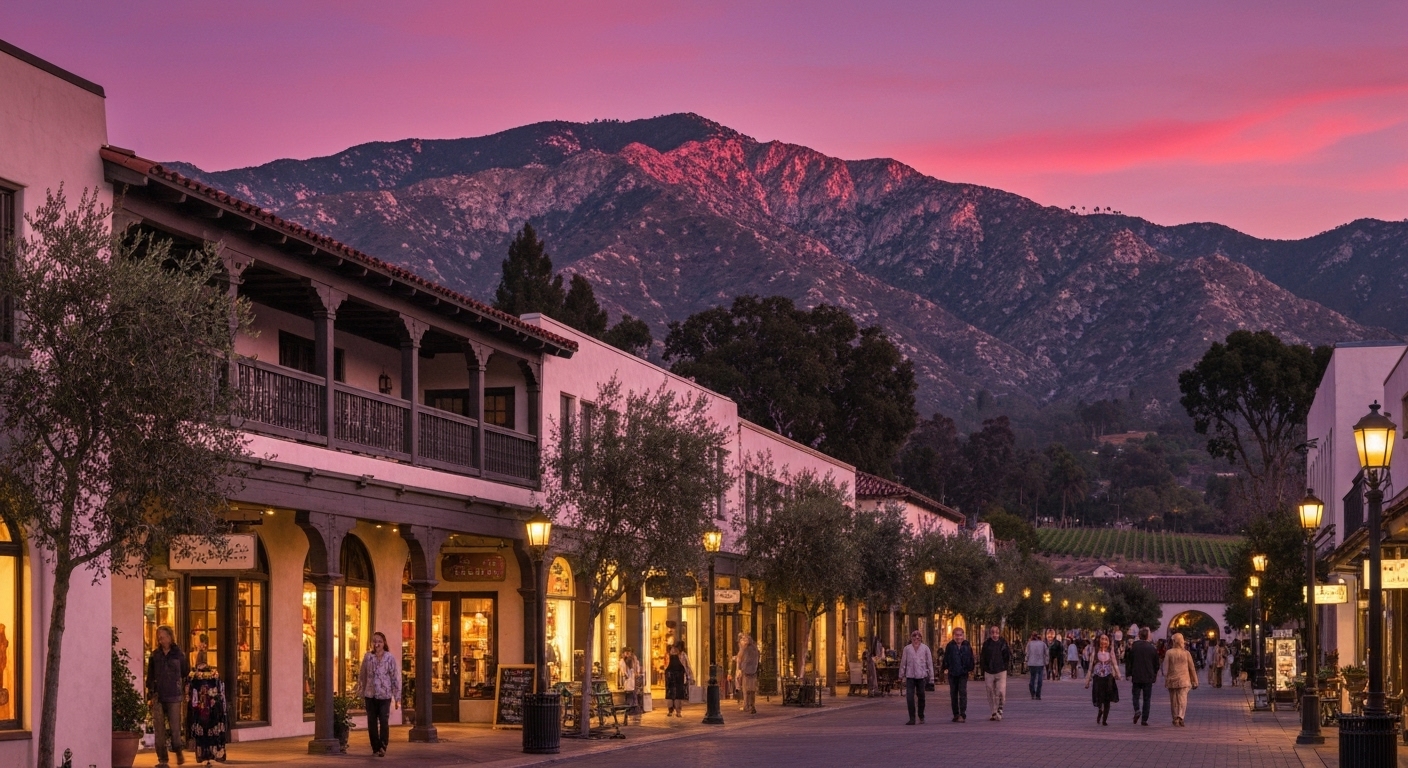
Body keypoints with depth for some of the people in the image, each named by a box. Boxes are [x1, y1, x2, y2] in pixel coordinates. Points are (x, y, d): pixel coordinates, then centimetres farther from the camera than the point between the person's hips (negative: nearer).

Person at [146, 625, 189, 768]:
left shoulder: (178, 654, 4)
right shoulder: (155, 655, 8)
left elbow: (185, 674, 8)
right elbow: (150, 676, 9)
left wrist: (184, 695, 4)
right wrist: (150, 696, 3)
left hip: (174, 696, -2)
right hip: (158, 696, 2)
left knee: (175, 727, -2)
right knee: (159, 729, -1)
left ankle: (178, 750, 23)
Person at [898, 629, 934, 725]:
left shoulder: (925, 648, 3)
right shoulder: (907, 648, 5)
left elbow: (929, 662, 5)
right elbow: (903, 662, 9)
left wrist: (931, 676, 2)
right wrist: (901, 675, 9)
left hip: (921, 675, 0)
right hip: (910, 676, 0)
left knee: (921, 696, 9)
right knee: (909, 697, -8)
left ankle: (921, 716, 26)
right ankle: (912, 718, -6)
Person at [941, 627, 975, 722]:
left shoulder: (967, 645, 1)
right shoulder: (950, 646, 0)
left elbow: (971, 658, 6)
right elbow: (946, 657, 1)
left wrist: (970, 669, 2)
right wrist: (945, 667, -6)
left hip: (963, 673, -1)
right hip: (952, 673, 1)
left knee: (963, 693, -9)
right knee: (953, 694, 8)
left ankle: (963, 714, -11)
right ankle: (956, 714, 16)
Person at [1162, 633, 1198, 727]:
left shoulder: (1169, 653, -5)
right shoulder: (1186, 653, -1)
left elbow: (1165, 668, -5)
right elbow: (1192, 668, 3)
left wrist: (1165, 680, 2)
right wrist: (1195, 682, 10)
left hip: (1172, 680, 0)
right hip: (1183, 680, 0)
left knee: (1173, 701, 11)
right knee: (1183, 700, -3)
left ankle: (1175, 719, 19)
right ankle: (1180, 717, -23)